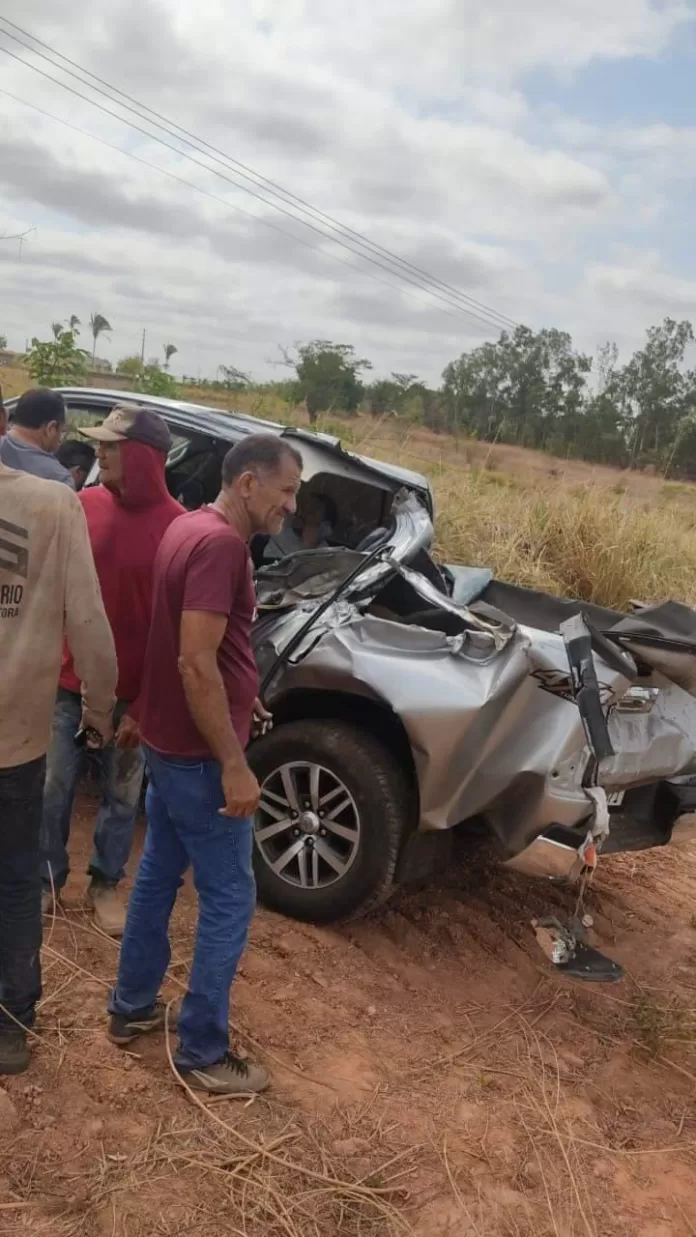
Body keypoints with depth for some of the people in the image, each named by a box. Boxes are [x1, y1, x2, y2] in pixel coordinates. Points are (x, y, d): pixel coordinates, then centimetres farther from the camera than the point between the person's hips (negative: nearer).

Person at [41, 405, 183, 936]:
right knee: (53, 789, 13)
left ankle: (105, 884, 35)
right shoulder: (83, 505, -4)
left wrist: (143, 706, -10)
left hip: (132, 692, -2)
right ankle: (47, 879, 34)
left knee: (122, 797, 14)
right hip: (70, 682, 2)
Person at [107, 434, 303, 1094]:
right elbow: (196, 663, -28)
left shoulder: (189, 527, 8)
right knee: (229, 898, 2)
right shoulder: (220, 545, -23)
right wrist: (233, 763, -24)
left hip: (165, 740, 10)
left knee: (158, 874, 21)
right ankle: (202, 1053, 15)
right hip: (198, 753, -10)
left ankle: (131, 1006, 36)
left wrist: (242, 697, 19)